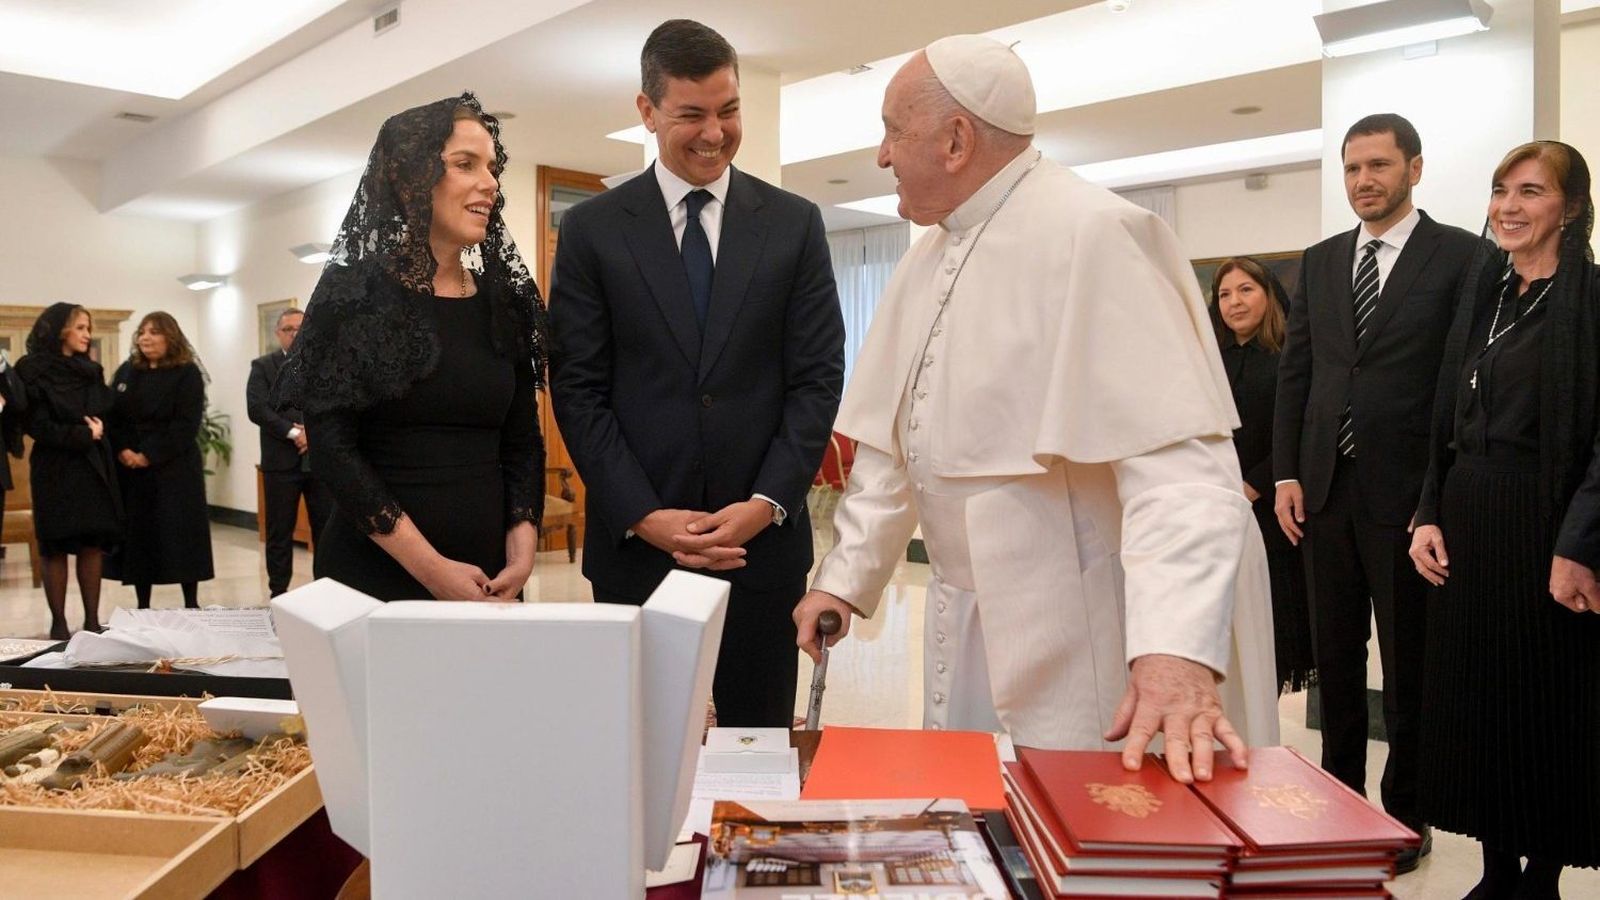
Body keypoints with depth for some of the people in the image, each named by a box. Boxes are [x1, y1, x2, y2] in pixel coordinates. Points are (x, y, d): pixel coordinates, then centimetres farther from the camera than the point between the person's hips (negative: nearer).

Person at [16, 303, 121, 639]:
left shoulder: (92, 371, 13)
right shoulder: (33, 370, -4)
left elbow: (107, 413, 11)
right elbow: (38, 425, -10)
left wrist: (99, 430, -8)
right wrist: (82, 436, -11)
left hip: (94, 466, 4)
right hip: (56, 468, -4)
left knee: (94, 544, 2)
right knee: (56, 547, 1)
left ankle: (92, 620, 9)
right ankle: (59, 623, 7)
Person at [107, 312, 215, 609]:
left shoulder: (187, 373, -3)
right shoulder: (126, 372, 12)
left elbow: (186, 425, -12)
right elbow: (112, 417, 6)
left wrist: (148, 456, -17)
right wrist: (122, 451, -11)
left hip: (174, 468, -4)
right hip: (130, 469, 5)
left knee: (182, 534, -2)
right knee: (138, 535, 5)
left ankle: (191, 605, 6)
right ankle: (142, 608, 13)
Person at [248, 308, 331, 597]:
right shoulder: (262, 366, 5)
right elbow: (257, 408, -7)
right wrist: (293, 433, -15)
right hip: (282, 461, -1)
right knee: (280, 531, 5)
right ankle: (278, 592, 14)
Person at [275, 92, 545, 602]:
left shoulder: (507, 300, 7)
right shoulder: (353, 291, -4)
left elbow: (523, 442, 7)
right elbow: (331, 447, -11)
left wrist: (521, 551, -9)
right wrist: (432, 568, -17)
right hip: (374, 578, -3)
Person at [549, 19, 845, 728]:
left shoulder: (795, 224, 5)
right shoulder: (591, 230, 2)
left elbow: (818, 378, 1)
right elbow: (577, 389, -1)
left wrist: (767, 503, -9)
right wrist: (643, 516, -10)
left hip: (762, 537, 1)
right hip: (634, 540, 0)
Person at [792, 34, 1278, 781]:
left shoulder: (1092, 234, -19)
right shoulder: (927, 257, 8)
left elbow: (1177, 460, -27)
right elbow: (893, 444, 14)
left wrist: (1179, 650, -36)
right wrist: (845, 577, 10)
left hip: (1086, 641, -7)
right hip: (977, 622, 8)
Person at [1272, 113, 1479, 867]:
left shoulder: (1460, 256, -4)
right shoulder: (1320, 261, 11)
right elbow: (1295, 371, 10)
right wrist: (1286, 474, 4)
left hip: (1407, 493, -4)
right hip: (1326, 490, 5)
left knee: (1409, 663, 8)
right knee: (1335, 655, 13)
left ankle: (1406, 815, 23)